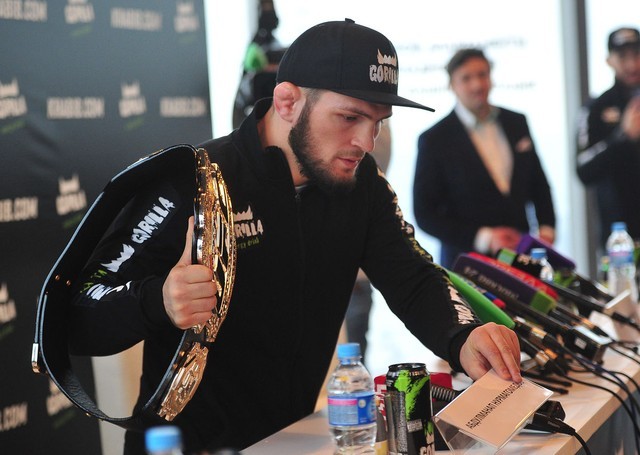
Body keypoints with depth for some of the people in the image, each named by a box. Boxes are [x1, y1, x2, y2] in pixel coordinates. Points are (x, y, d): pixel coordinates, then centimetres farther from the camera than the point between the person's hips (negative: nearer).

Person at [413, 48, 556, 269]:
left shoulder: (516, 123, 9)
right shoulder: (434, 140, -5)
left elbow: (539, 184, 19)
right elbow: (425, 215, -6)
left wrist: (546, 228, 3)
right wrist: (482, 238, -15)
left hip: (521, 258, 4)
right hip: (467, 265, -4)